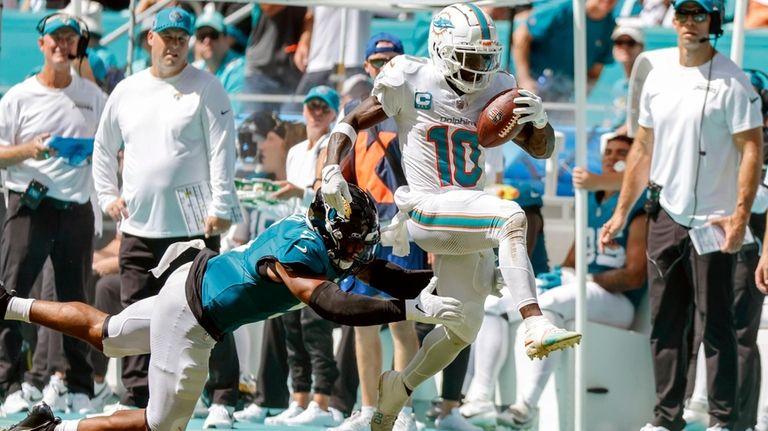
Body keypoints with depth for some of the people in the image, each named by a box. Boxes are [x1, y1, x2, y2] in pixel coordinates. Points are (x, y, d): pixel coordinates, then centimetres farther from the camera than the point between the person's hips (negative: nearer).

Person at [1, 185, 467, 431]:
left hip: (197, 283, 9)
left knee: (104, 333, 27)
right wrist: (412, 309, -51)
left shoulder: (328, 239, -7)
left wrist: (433, 281, -13)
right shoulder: (298, 249, -34)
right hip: (191, 312, -9)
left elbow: (378, 272, 3)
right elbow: (331, 304, -47)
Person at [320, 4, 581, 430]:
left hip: (467, 222, 6)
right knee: (511, 216, -32)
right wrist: (332, 170, -12)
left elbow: (542, 149, 10)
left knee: (463, 330, 6)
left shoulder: (495, 90, 8)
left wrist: (538, 121, -12)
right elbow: (350, 123, 3)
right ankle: (535, 325, -42)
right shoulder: (412, 83, -4)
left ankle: (400, 386, 31)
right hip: (428, 210, -6)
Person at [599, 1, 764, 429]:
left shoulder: (732, 81, -9)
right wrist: (621, 212, 15)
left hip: (713, 223, -6)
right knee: (665, 325, 9)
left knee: (715, 326, -3)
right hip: (665, 217, 6)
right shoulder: (658, 78, 10)